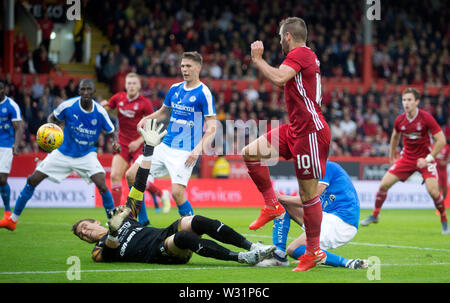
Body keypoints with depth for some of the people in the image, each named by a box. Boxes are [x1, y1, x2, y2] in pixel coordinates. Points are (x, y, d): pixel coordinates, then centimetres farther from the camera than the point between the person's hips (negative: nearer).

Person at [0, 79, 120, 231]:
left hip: (86, 155, -1)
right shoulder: (68, 106, -17)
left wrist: (115, 143, -23)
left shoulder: (100, 112, -16)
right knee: (32, 180, -3)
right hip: (63, 154, 1)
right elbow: (53, 117, 3)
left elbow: (111, 132, -1)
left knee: (102, 186, -23)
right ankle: (12, 220, 11)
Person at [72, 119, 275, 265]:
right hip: (157, 254, -6)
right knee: (183, 237, -36)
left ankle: (253, 247, -32)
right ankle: (242, 258, -42)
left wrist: (149, 147, 24)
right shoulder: (100, 251, 16)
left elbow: (139, 185, 28)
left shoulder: (125, 217, 31)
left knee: (198, 222, -24)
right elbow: (109, 252, -9)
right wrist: (113, 231, -30)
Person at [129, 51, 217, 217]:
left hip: (186, 152, -7)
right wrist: (147, 118, 6)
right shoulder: (175, 89, 10)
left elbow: (212, 127, -12)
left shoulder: (204, 93, -9)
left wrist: (198, 149, -24)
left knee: (177, 193, -20)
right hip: (165, 146, 7)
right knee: (131, 175, 2)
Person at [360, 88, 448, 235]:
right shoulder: (399, 120, -5)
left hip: (425, 159, -4)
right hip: (406, 158, 4)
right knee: (384, 185, -4)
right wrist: (392, 156, 19)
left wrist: (428, 159, -19)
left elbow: (441, 140, -15)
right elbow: (395, 136, 18)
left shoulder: (426, 118, -18)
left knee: (433, 191, -21)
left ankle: (444, 220, 3)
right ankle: (374, 215, 16)